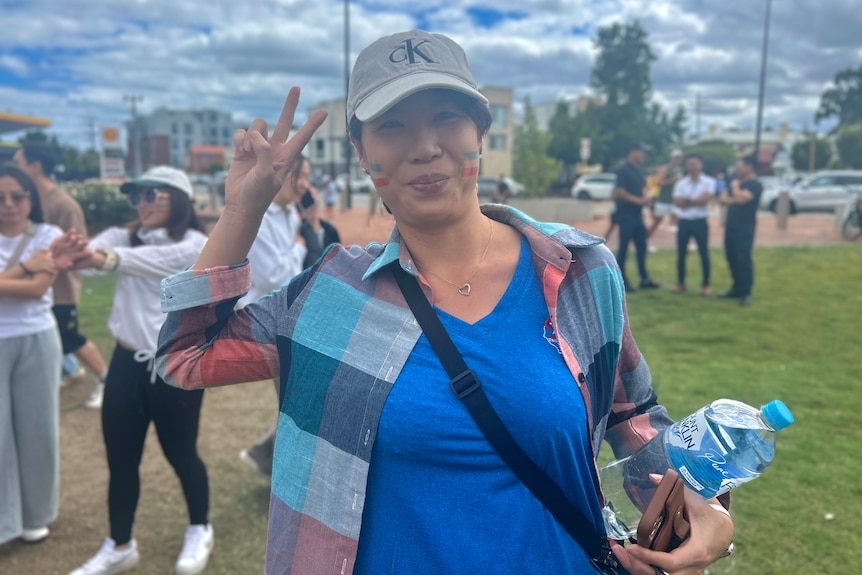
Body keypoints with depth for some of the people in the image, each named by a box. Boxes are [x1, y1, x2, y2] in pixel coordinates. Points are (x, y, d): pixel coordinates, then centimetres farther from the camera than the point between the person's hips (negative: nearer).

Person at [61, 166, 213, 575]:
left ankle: (199, 531, 35)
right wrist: (67, 253, -43)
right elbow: (94, 251, -19)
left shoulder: (195, 246, -9)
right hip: (127, 362, 5)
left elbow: (151, 260, -31)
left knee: (180, 454, 10)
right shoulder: (123, 236, 5)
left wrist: (106, 259, -50)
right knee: (120, 460, 11)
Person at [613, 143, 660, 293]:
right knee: (624, 247, -3)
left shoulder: (639, 171, 14)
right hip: (626, 214, -9)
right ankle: (621, 280, 5)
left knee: (641, 246, 11)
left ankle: (644, 279, 18)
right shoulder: (623, 170, -11)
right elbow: (620, 192, -18)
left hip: (637, 214, 9)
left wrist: (646, 196, 0)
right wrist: (639, 200, -18)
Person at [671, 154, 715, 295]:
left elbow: (705, 199, -15)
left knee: (704, 253, 2)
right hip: (684, 221, 3)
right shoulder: (680, 184, 5)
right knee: (681, 253, 6)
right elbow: (677, 202, -7)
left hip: (700, 221, -2)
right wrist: (696, 201, -10)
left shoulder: (708, 182, -1)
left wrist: (687, 201, -7)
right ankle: (680, 283, 17)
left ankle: (705, 285, 11)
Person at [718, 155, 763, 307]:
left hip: (744, 229, -8)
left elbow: (741, 198, -25)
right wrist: (733, 200, -9)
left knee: (743, 259, -8)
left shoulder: (755, 185, -9)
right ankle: (737, 288, 20)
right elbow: (722, 199, 10)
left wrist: (735, 186, -7)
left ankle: (746, 293, -3)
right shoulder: (736, 183, 17)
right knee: (732, 259, 10)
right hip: (731, 226, 8)